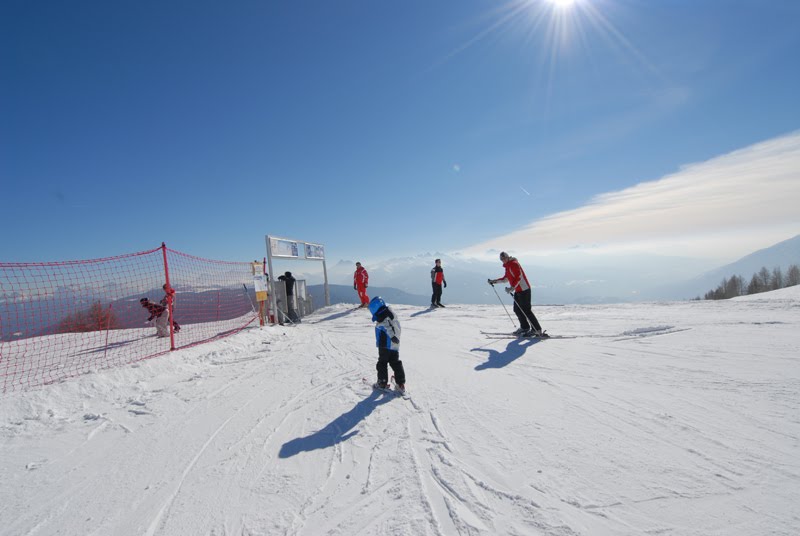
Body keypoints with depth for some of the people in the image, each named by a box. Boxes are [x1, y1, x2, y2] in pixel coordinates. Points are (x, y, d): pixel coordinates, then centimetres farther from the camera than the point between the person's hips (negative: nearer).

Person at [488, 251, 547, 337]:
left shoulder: (513, 264, -13)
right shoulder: (508, 266, 17)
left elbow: (518, 277, -22)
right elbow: (506, 278, 26)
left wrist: (512, 287, -31)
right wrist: (495, 281, 21)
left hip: (524, 289, -10)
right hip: (518, 290, 10)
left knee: (526, 311, -10)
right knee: (517, 310, 13)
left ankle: (537, 330, -7)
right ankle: (524, 328, 23)